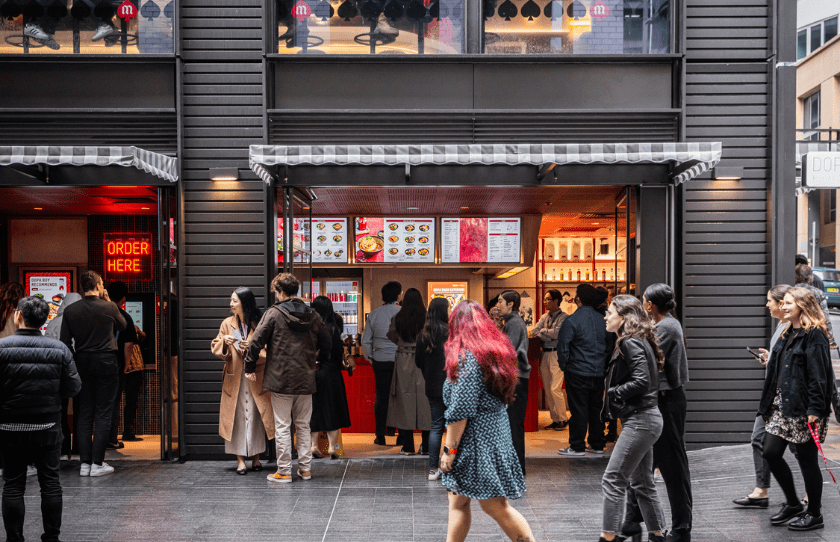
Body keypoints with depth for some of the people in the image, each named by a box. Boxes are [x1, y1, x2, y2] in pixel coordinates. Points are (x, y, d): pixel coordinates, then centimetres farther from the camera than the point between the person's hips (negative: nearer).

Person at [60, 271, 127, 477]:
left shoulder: (70, 310, 0)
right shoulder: (109, 308, -6)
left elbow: (65, 343, 0)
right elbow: (123, 326, 15)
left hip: (82, 363, 3)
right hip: (106, 362, -3)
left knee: (84, 414, 9)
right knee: (103, 414, 1)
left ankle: (85, 463, 8)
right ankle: (97, 464, -1)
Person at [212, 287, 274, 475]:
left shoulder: (260, 324, -3)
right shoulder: (227, 324, 5)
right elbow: (216, 349, 6)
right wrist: (224, 341, -15)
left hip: (256, 377, -1)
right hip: (234, 378, 1)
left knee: (255, 417, 3)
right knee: (236, 417, -1)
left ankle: (256, 457, 17)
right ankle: (240, 459, 4)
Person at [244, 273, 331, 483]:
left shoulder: (274, 313, -8)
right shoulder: (312, 316, 4)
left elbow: (256, 341, -11)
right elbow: (327, 344, 11)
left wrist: (250, 368, 1)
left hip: (280, 380, -4)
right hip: (305, 380, 4)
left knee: (282, 426, 3)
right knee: (303, 425, 14)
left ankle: (284, 471, 6)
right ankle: (305, 468, 17)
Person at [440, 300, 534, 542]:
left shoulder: (467, 358, -17)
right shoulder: (497, 350, 12)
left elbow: (460, 412, -20)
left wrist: (449, 449, -14)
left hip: (477, 438, -10)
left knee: (494, 505, -3)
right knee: (457, 502, 13)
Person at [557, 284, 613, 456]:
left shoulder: (572, 321, -14)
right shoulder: (602, 320, 4)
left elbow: (562, 346, -13)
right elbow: (610, 344, 13)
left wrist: (564, 364, 2)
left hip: (578, 372, -5)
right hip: (599, 373, 5)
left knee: (578, 410, 1)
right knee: (596, 408, 14)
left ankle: (577, 447, 5)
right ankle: (597, 444, 21)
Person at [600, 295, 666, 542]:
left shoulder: (631, 344, -14)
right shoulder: (638, 342, 16)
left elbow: (642, 381, -23)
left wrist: (613, 393, -13)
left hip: (639, 420, -10)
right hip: (644, 419, 10)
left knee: (613, 479, -10)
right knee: (642, 482, 16)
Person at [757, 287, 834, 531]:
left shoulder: (815, 335, -11)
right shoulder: (788, 334, 16)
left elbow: (818, 375, -16)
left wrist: (814, 410, -21)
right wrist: (769, 403, 17)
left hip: (803, 408, -9)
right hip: (782, 405, 9)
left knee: (806, 459, 1)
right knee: (771, 452, 5)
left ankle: (814, 515, 15)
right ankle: (792, 504, 22)